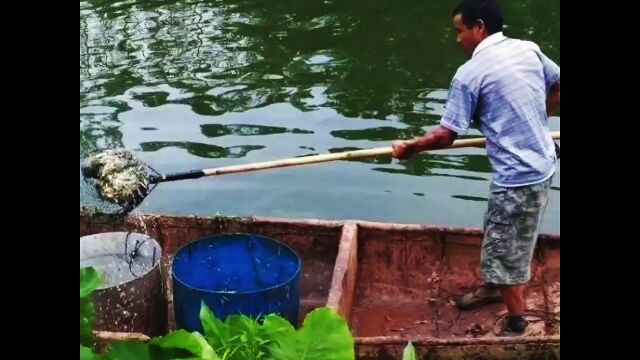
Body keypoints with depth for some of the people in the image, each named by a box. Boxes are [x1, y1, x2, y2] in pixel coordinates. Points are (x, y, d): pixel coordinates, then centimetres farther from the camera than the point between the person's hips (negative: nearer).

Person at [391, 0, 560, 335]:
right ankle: (492, 286, 47)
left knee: (506, 249, 8)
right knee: (499, 236, 26)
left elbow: (445, 135, -14)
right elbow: (558, 89, 17)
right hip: (541, 163, 8)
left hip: (517, 175, -8)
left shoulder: (470, 73, -16)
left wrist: (409, 147, 2)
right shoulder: (529, 49, 4)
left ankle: (516, 320, 23)